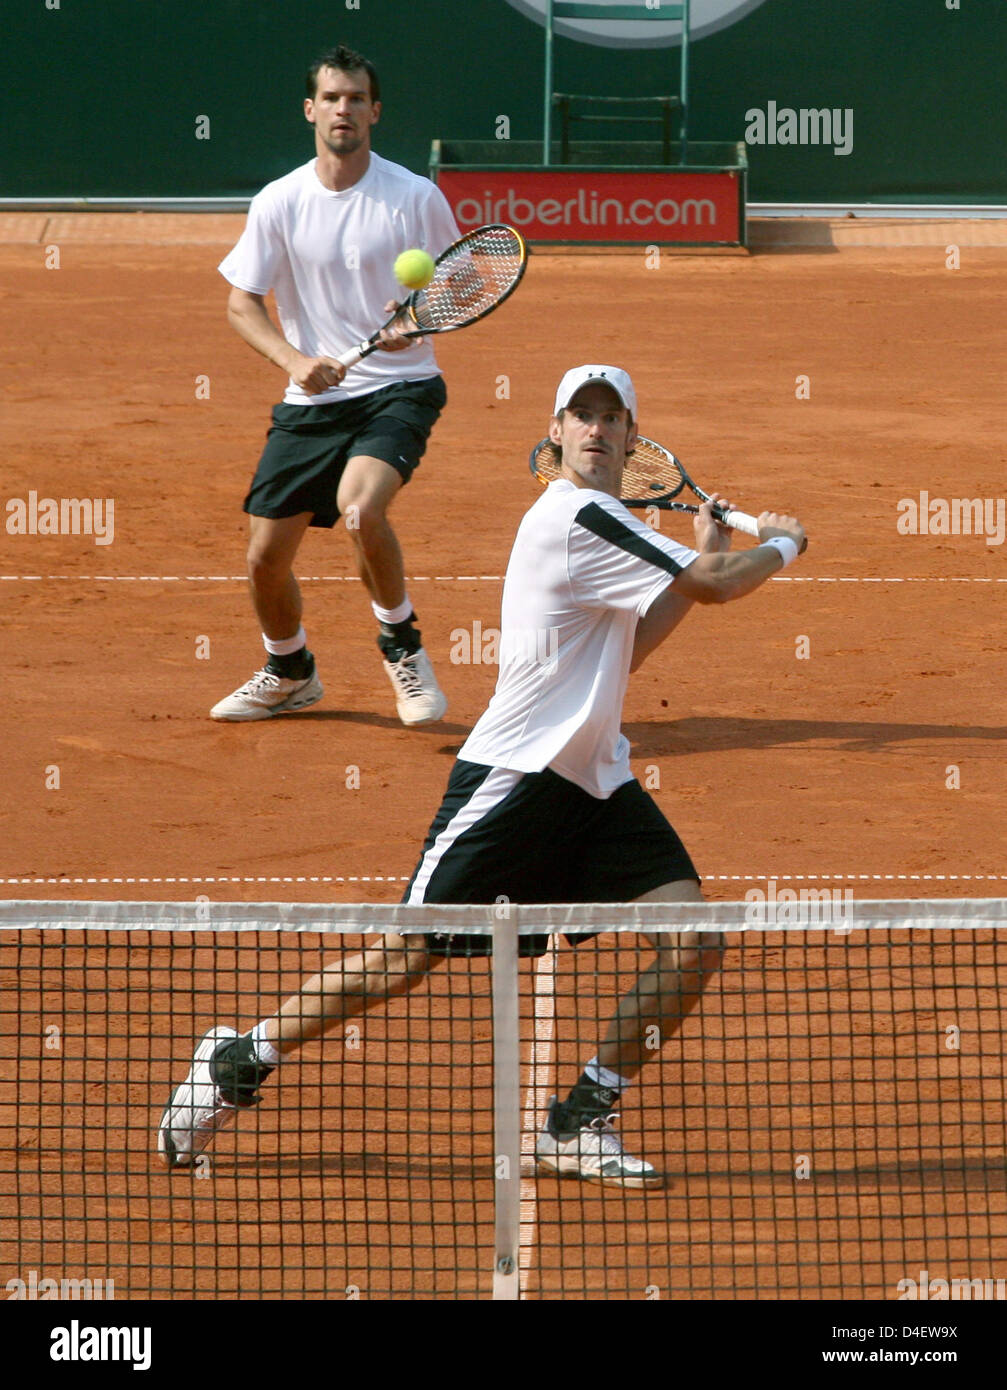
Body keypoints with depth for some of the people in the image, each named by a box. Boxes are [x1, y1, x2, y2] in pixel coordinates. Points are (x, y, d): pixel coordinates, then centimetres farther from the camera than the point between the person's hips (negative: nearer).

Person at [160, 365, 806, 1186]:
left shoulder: (602, 525, 16)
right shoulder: (579, 517, -16)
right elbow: (715, 585, -16)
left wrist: (701, 564, 16)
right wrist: (782, 544, 4)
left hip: (598, 783, 9)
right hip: (515, 775, -9)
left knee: (694, 943, -7)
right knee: (409, 954, -2)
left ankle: (580, 1124, 4)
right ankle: (238, 1063, 17)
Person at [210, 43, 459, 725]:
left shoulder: (416, 197, -6)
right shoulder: (279, 202, 0)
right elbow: (243, 304, 3)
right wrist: (295, 359, -15)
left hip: (399, 388, -3)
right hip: (312, 402, 3)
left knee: (360, 506, -31)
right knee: (266, 556, 3)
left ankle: (402, 645, -6)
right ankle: (290, 673, 34)